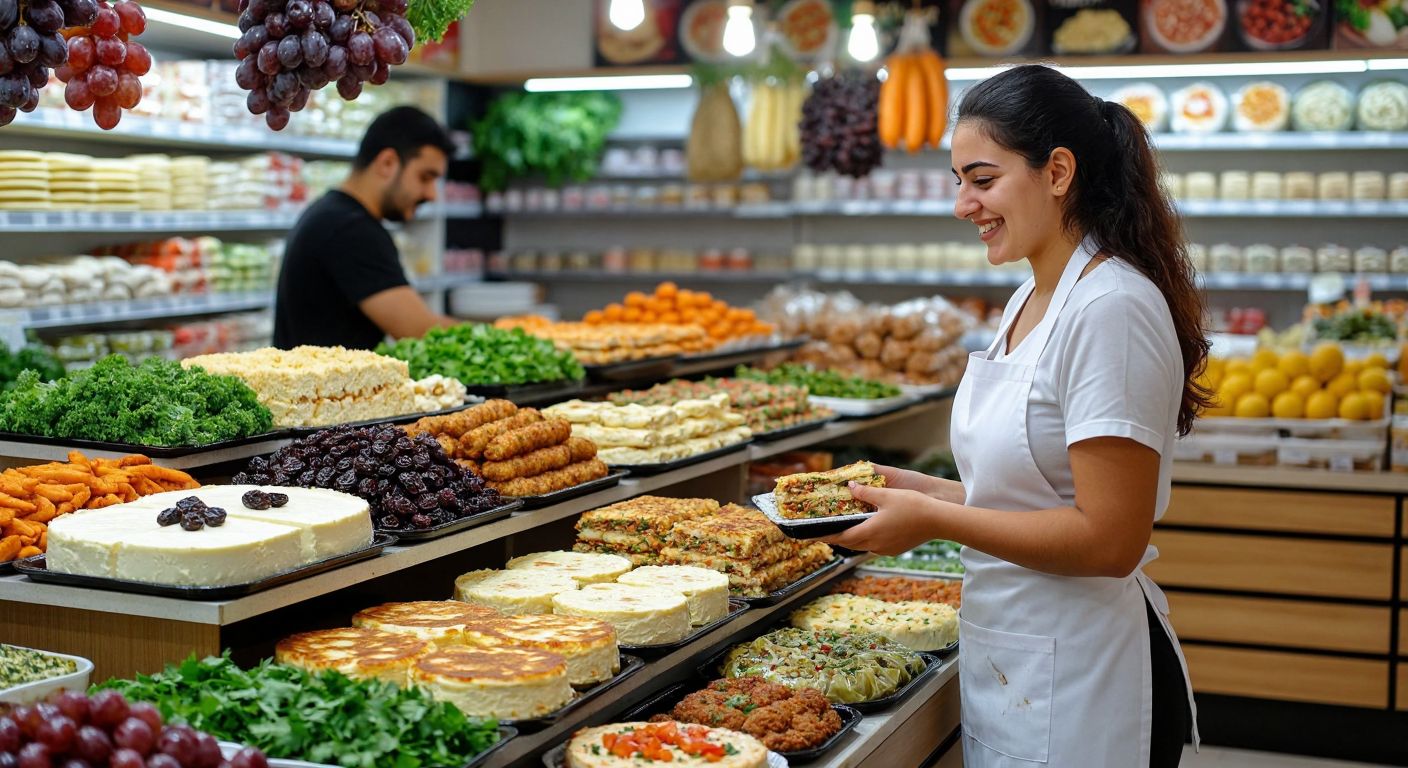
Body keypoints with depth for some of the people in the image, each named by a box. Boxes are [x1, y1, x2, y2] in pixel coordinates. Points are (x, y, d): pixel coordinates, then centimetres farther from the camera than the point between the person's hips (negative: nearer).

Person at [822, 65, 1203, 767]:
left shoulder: (1110, 311, -20)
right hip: (1005, 656, 9)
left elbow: (1108, 539, -24)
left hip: (1074, 684, -9)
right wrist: (918, 489, 3)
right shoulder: (1030, 300, 10)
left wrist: (935, 518, -19)